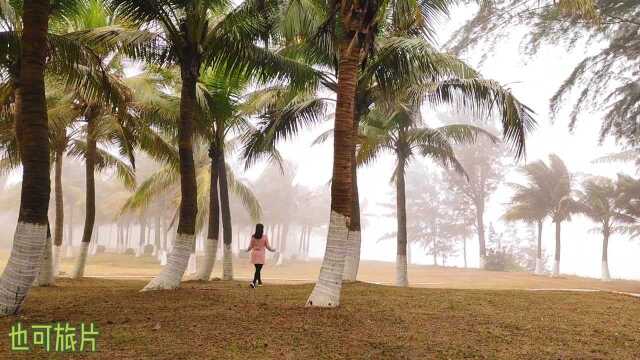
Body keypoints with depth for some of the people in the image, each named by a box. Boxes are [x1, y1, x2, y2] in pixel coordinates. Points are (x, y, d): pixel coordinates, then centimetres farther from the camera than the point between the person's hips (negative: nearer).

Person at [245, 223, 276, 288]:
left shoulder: (253, 236, -4)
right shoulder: (265, 236, -10)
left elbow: (250, 246, 0)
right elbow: (268, 246, -5)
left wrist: (247, 250, 22)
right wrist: (272, 250, 16)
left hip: (254, 254, 4)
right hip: (261, 254, -3)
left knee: (257, 269, 19)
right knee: (258, 270, -3)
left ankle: (259, 282, 31)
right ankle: (253, 282, -19)